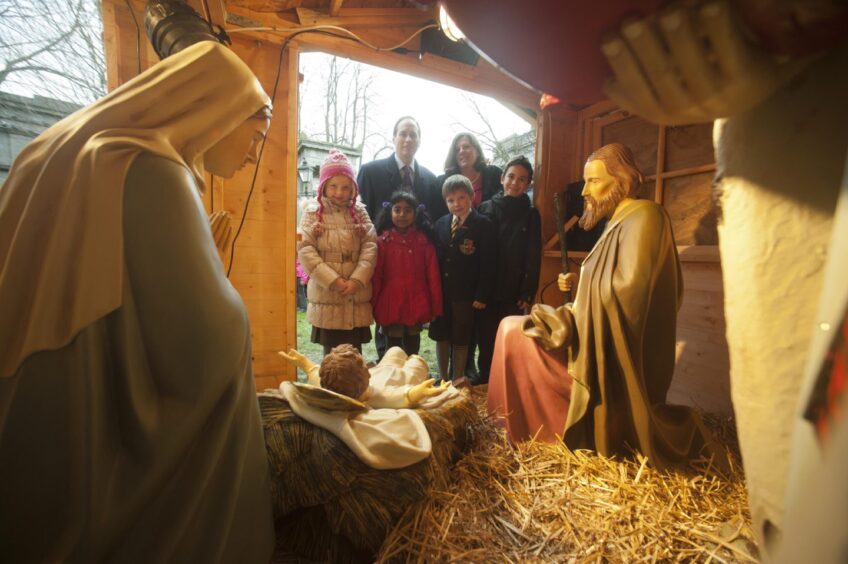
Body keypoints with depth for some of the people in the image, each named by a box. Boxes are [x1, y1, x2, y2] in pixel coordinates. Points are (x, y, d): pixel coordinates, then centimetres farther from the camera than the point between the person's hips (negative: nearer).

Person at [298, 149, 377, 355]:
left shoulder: (359, 212, 10)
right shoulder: (312, 212, 3)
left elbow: (370, 246, 0)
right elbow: (305, 250, -7)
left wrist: (357, 280, -13)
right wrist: (333, 281, -14)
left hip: (357, 297, 2)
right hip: (327, 296, -2)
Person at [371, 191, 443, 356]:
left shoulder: (424, 241, -1)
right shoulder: (382, 241, -4)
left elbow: (433, 275, 0)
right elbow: (376, 276, -3)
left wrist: (435, 305, 0)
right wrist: (373, 305, -3)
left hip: (417, 304, 1)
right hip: (391, 304, -1)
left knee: (412, 347, 18)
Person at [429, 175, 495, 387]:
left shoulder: (483, 225, -6)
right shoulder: (441, 223, 7)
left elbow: (487, 264, -9)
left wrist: (482, 295, -13)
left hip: (465, 294, -4)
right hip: (441, 291, 4)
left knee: (460, 338, 8)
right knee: (441, 336, 12)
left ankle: (458, 379, 26)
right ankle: (443, 379, 28)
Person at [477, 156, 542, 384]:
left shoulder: (531, 215, 3)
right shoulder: (485, 208, 5)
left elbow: (534, 257, 1)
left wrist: (528, 294, -6)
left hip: (514, 291, -1)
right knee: (486, 339, 7)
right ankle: (484, 380, 23)